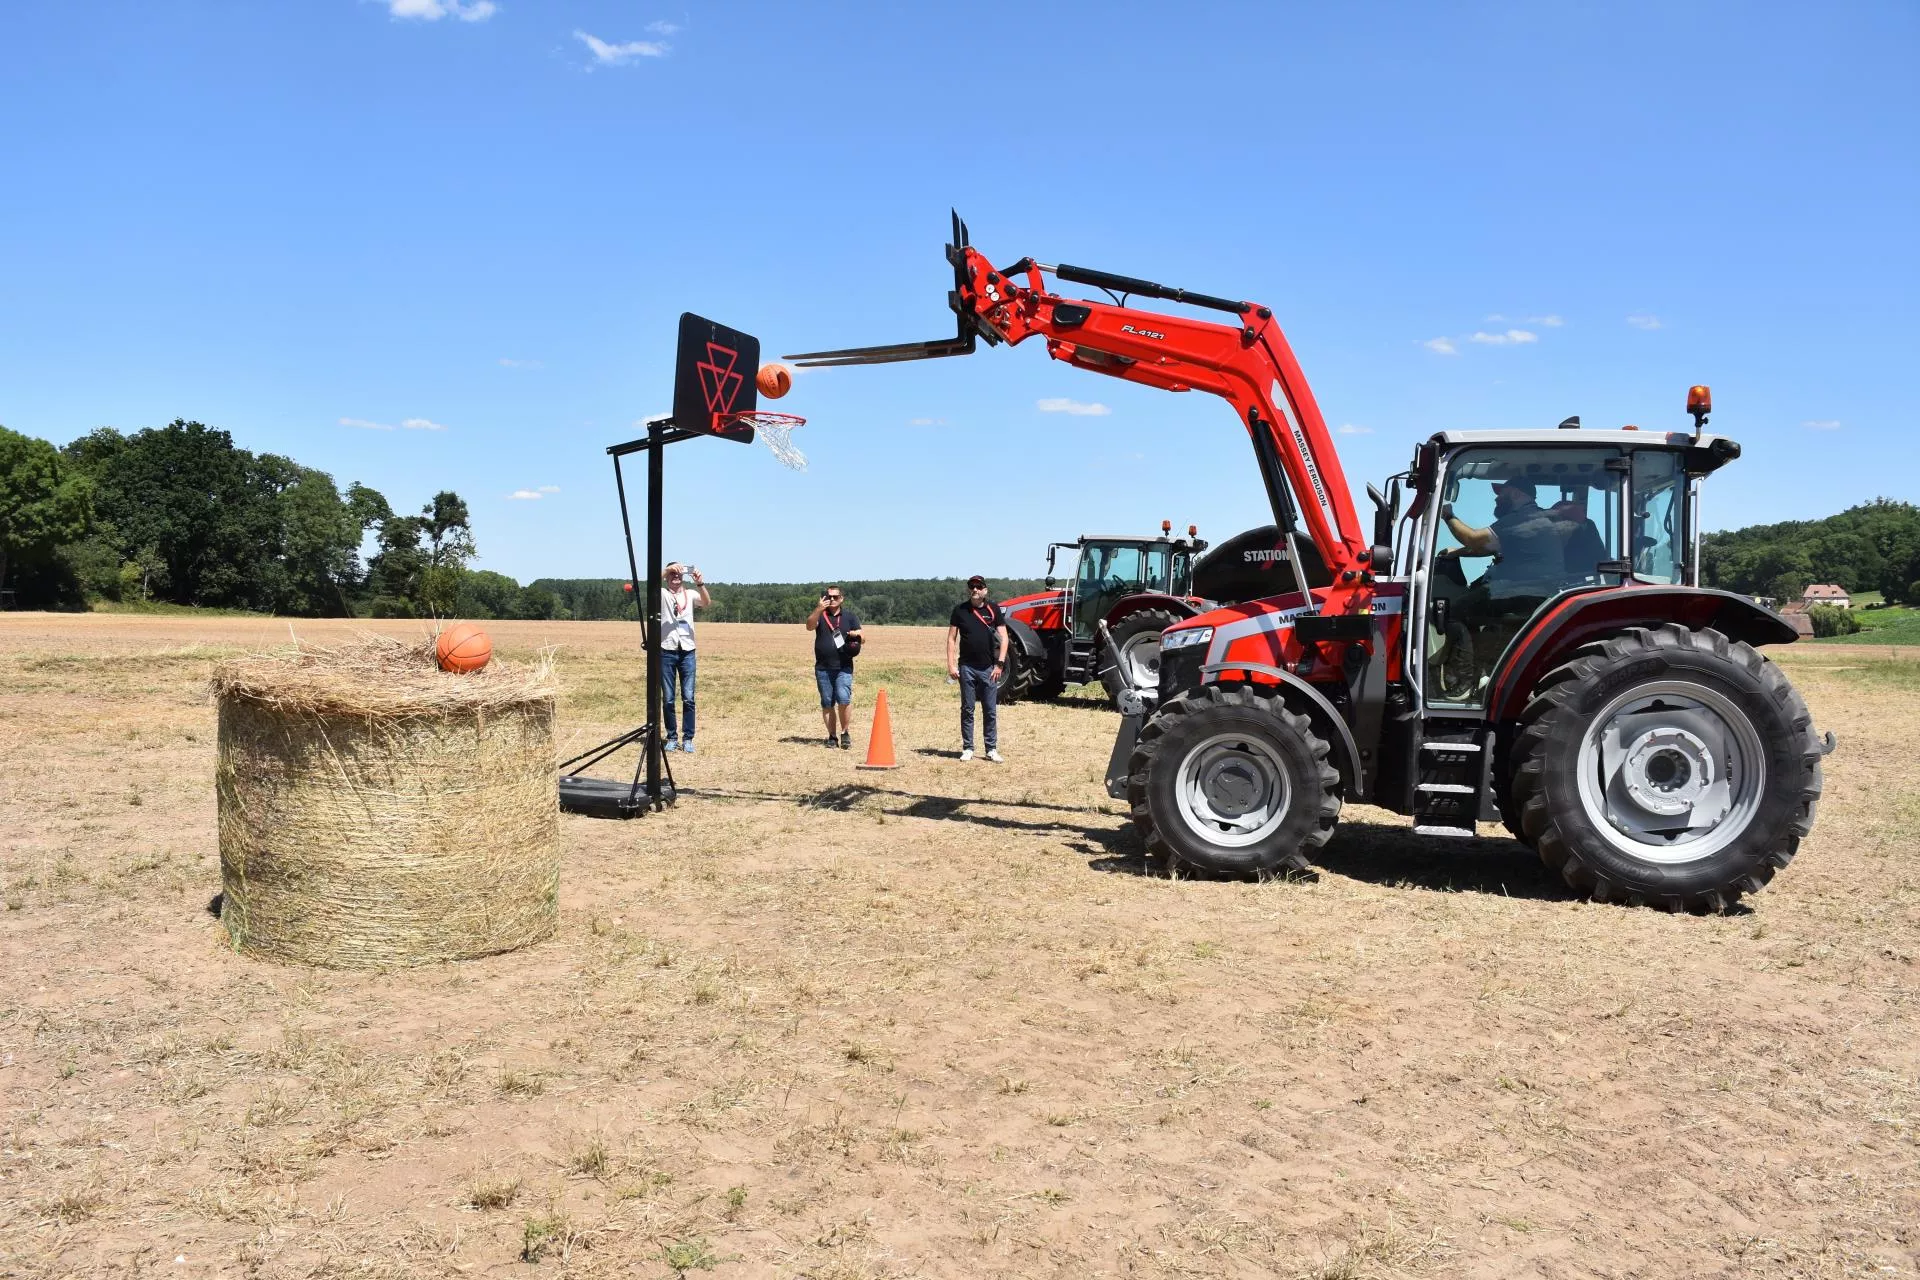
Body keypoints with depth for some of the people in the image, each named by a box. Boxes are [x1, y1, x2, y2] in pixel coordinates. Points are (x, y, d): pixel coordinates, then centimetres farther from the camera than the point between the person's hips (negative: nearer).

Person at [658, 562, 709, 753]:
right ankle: (672, 738, 11)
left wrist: (700, 584, -25)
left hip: (688, 652, 0)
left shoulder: (691, 594, 10)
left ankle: (688, 739, 3)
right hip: (666, 652, 0)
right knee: (668, 699, 3)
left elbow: (707, 604, -10)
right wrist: (667, 569, -27)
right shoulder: (662, 594, 7)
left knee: (688, 698, -3)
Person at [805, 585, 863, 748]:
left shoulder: (849, 616, 11)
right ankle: (832, 736, 15)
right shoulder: (819, 615, 7)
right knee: (827, 704, 5)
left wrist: (857, 634, -15)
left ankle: (844, 732, 3)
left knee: (844, 699, -15)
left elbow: (863, 638, 9)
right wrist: (818, 609, -30)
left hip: (844, 667, -1)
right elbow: (809, 626, -14)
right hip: (823, 668, 1)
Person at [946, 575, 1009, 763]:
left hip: (988, 668, 0)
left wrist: (999, 663, -7)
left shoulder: (994, 609, 3)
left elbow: (1003, 637, 2)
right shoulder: (960, 610, 3)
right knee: (967, 710, 5)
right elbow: (952, 638, 4)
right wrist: (951, 665, -4)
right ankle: (967, 749, 12)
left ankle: (992, 749, 10)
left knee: (991, 711, 3)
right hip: (967, 667, 0)